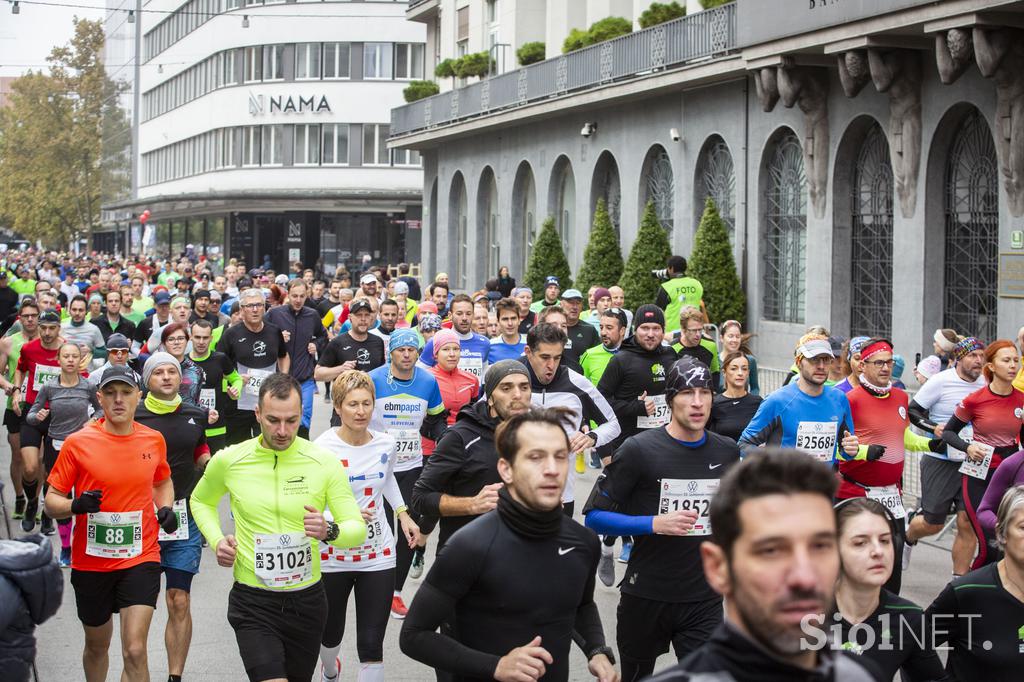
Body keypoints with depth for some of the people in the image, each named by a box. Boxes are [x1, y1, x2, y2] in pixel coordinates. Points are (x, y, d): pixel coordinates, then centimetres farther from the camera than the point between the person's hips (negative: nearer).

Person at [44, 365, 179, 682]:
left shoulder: (154, 440, 1)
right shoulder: (77, 443, -7)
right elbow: (52, 501, -3)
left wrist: (165, 508, 2)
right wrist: (76, 505, -24)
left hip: (140, 558, 0)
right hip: (91, 562, 0)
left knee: (135, 651, -13)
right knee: (97, 646, 18)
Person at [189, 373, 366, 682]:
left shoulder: (325, 463, -8)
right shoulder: (229, 460, -6)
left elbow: (358, 529, -6)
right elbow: (201, 501, 15)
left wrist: (330, 531, -28)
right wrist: (216, 540, -4)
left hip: (308, 599, 2)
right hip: (253, 602, -2)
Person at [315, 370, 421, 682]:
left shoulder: (385, 444, -2)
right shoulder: (322, 448, -16)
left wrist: (403, 513, 12)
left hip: (378, 556, 2)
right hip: (333, 557, -2)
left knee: (372, 644, -4)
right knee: (331, 633, 19)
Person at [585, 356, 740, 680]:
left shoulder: (727, 451, 3)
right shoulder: (639, 450, -11)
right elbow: (594, 516, -10)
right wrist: (655, 524, -21)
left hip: (704, 600, 2)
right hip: (646, 596, -2)